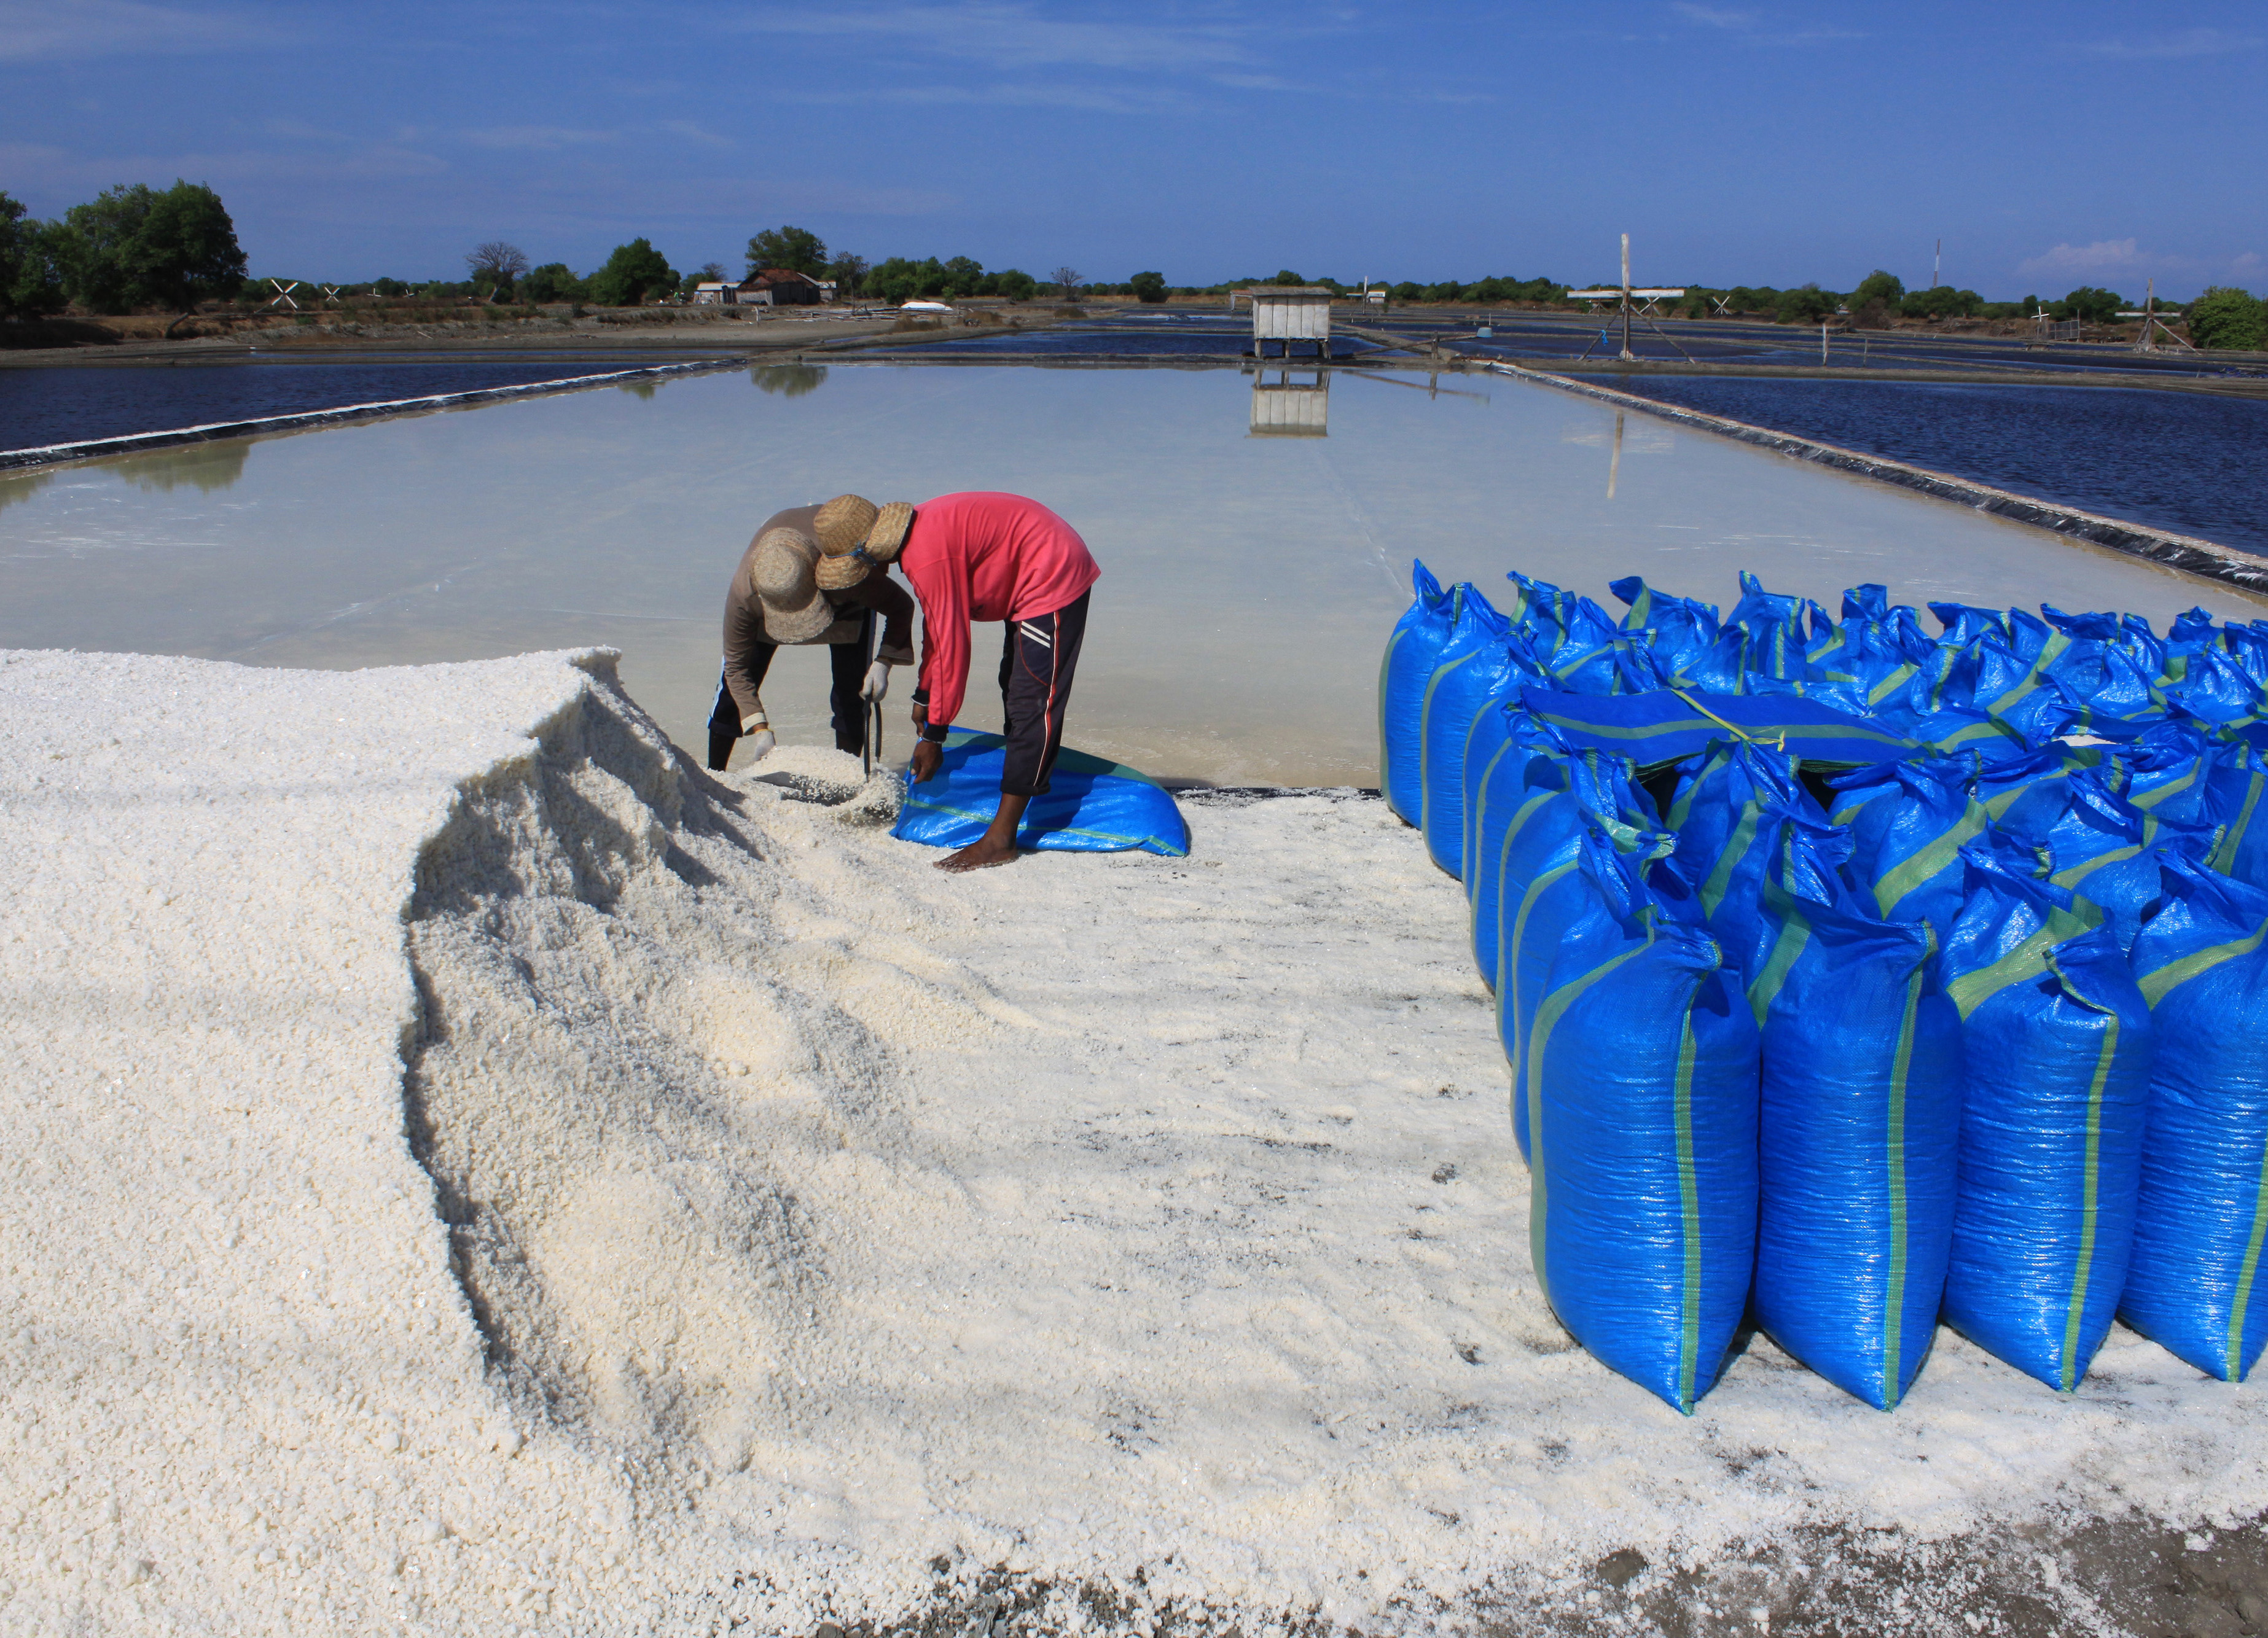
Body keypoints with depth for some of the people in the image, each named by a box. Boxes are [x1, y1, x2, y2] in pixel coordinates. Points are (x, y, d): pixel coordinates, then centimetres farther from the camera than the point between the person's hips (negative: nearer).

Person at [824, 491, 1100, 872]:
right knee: (1015, 688, 22)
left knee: (1031, 703, -13)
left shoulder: (927, 558, -27)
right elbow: (936, 623, 15)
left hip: (1053, 580, -11)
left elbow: (952, 644, -24)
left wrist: (933, 734, -17)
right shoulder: (919, 533, 4)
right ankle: (1034, 787, 36)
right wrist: (924, 695, 20)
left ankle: (1000, 839, -16)